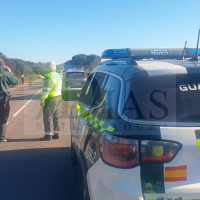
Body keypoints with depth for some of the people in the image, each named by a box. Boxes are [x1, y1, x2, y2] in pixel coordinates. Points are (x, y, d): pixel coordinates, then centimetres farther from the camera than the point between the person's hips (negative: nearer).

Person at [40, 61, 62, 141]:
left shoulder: (49, 76, -14)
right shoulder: (58, 75, 15)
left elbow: (46, 89, -19)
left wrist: (42, 99, -19)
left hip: (51, 99, -9)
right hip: (59, 97, 9)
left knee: (47, 117, -3)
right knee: (56, 116, 14)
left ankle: (48, 135, -1)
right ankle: (57, 134, 19)